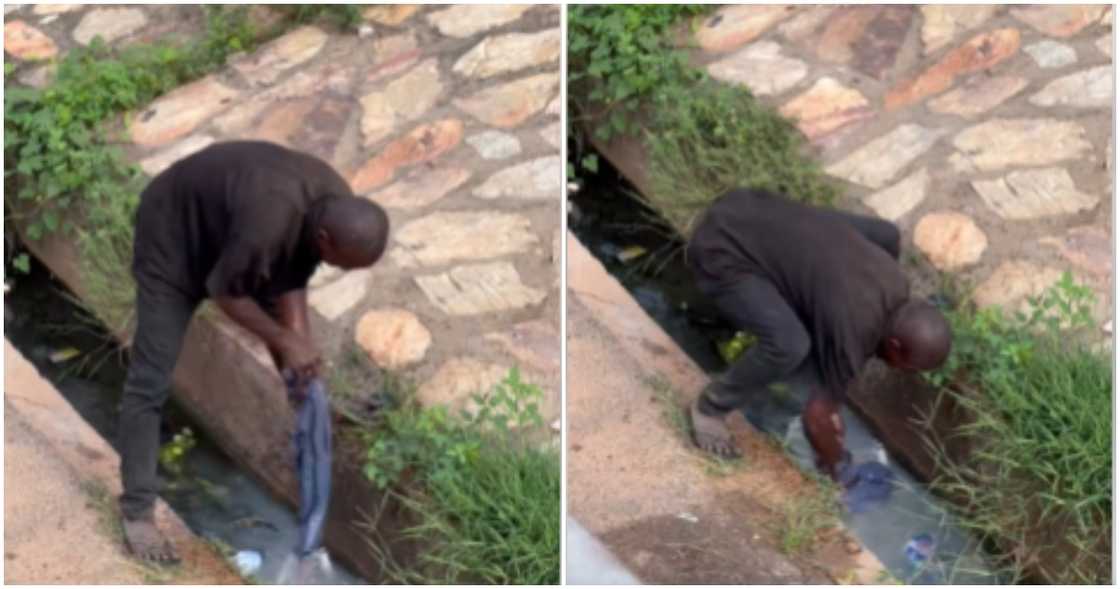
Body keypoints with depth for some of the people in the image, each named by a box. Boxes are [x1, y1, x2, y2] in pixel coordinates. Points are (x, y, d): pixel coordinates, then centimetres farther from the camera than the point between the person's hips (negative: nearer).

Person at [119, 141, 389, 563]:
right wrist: (285, 341, -23)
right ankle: (137, 511, -3)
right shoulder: (268, 221, -43)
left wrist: (299, 341, -17)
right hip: (173, 235, -7)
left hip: (231, 230, 8)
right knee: (151, 379, -10)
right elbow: (224, 290, -27)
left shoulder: (335, 207, -20)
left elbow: (292, 279, -7)